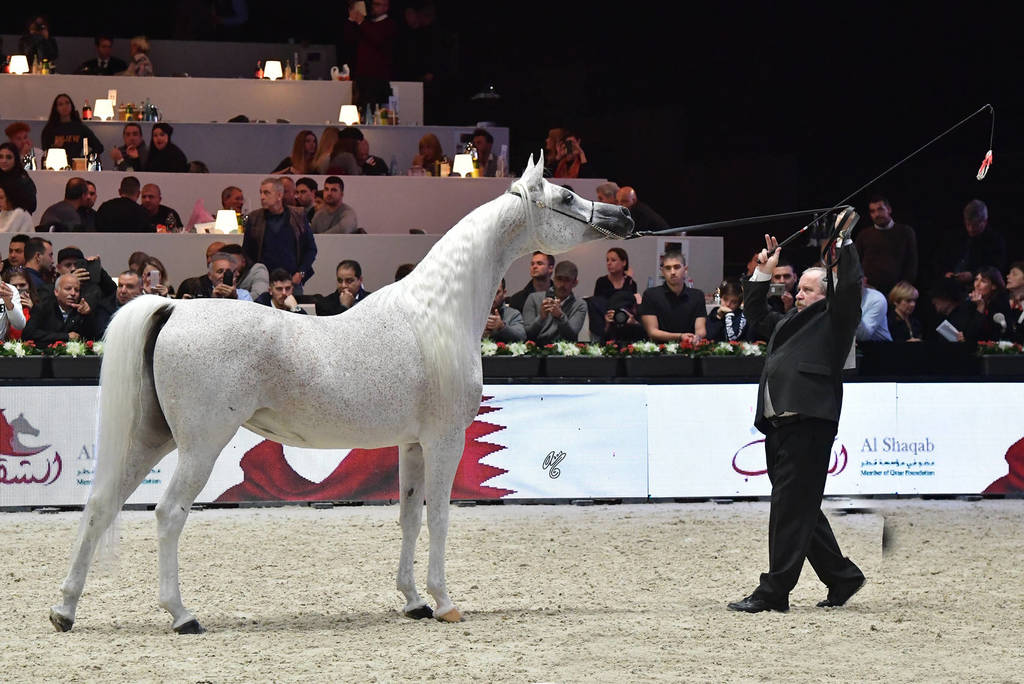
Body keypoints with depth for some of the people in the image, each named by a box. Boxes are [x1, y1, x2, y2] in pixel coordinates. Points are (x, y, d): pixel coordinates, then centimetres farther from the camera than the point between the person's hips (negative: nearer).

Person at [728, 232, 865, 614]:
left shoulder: (833, 320, 5)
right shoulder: (789, 322, 26)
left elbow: (849, 286, -10)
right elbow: (754, 310, 40)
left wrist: (843, 242, -4)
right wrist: (764, 271, 31)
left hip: (809, 423, -9)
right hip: (778, 425, 9)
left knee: (790, 508, -10)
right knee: (800, 510, 11)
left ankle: (773, 592, -12)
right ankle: (842, 577, 22)